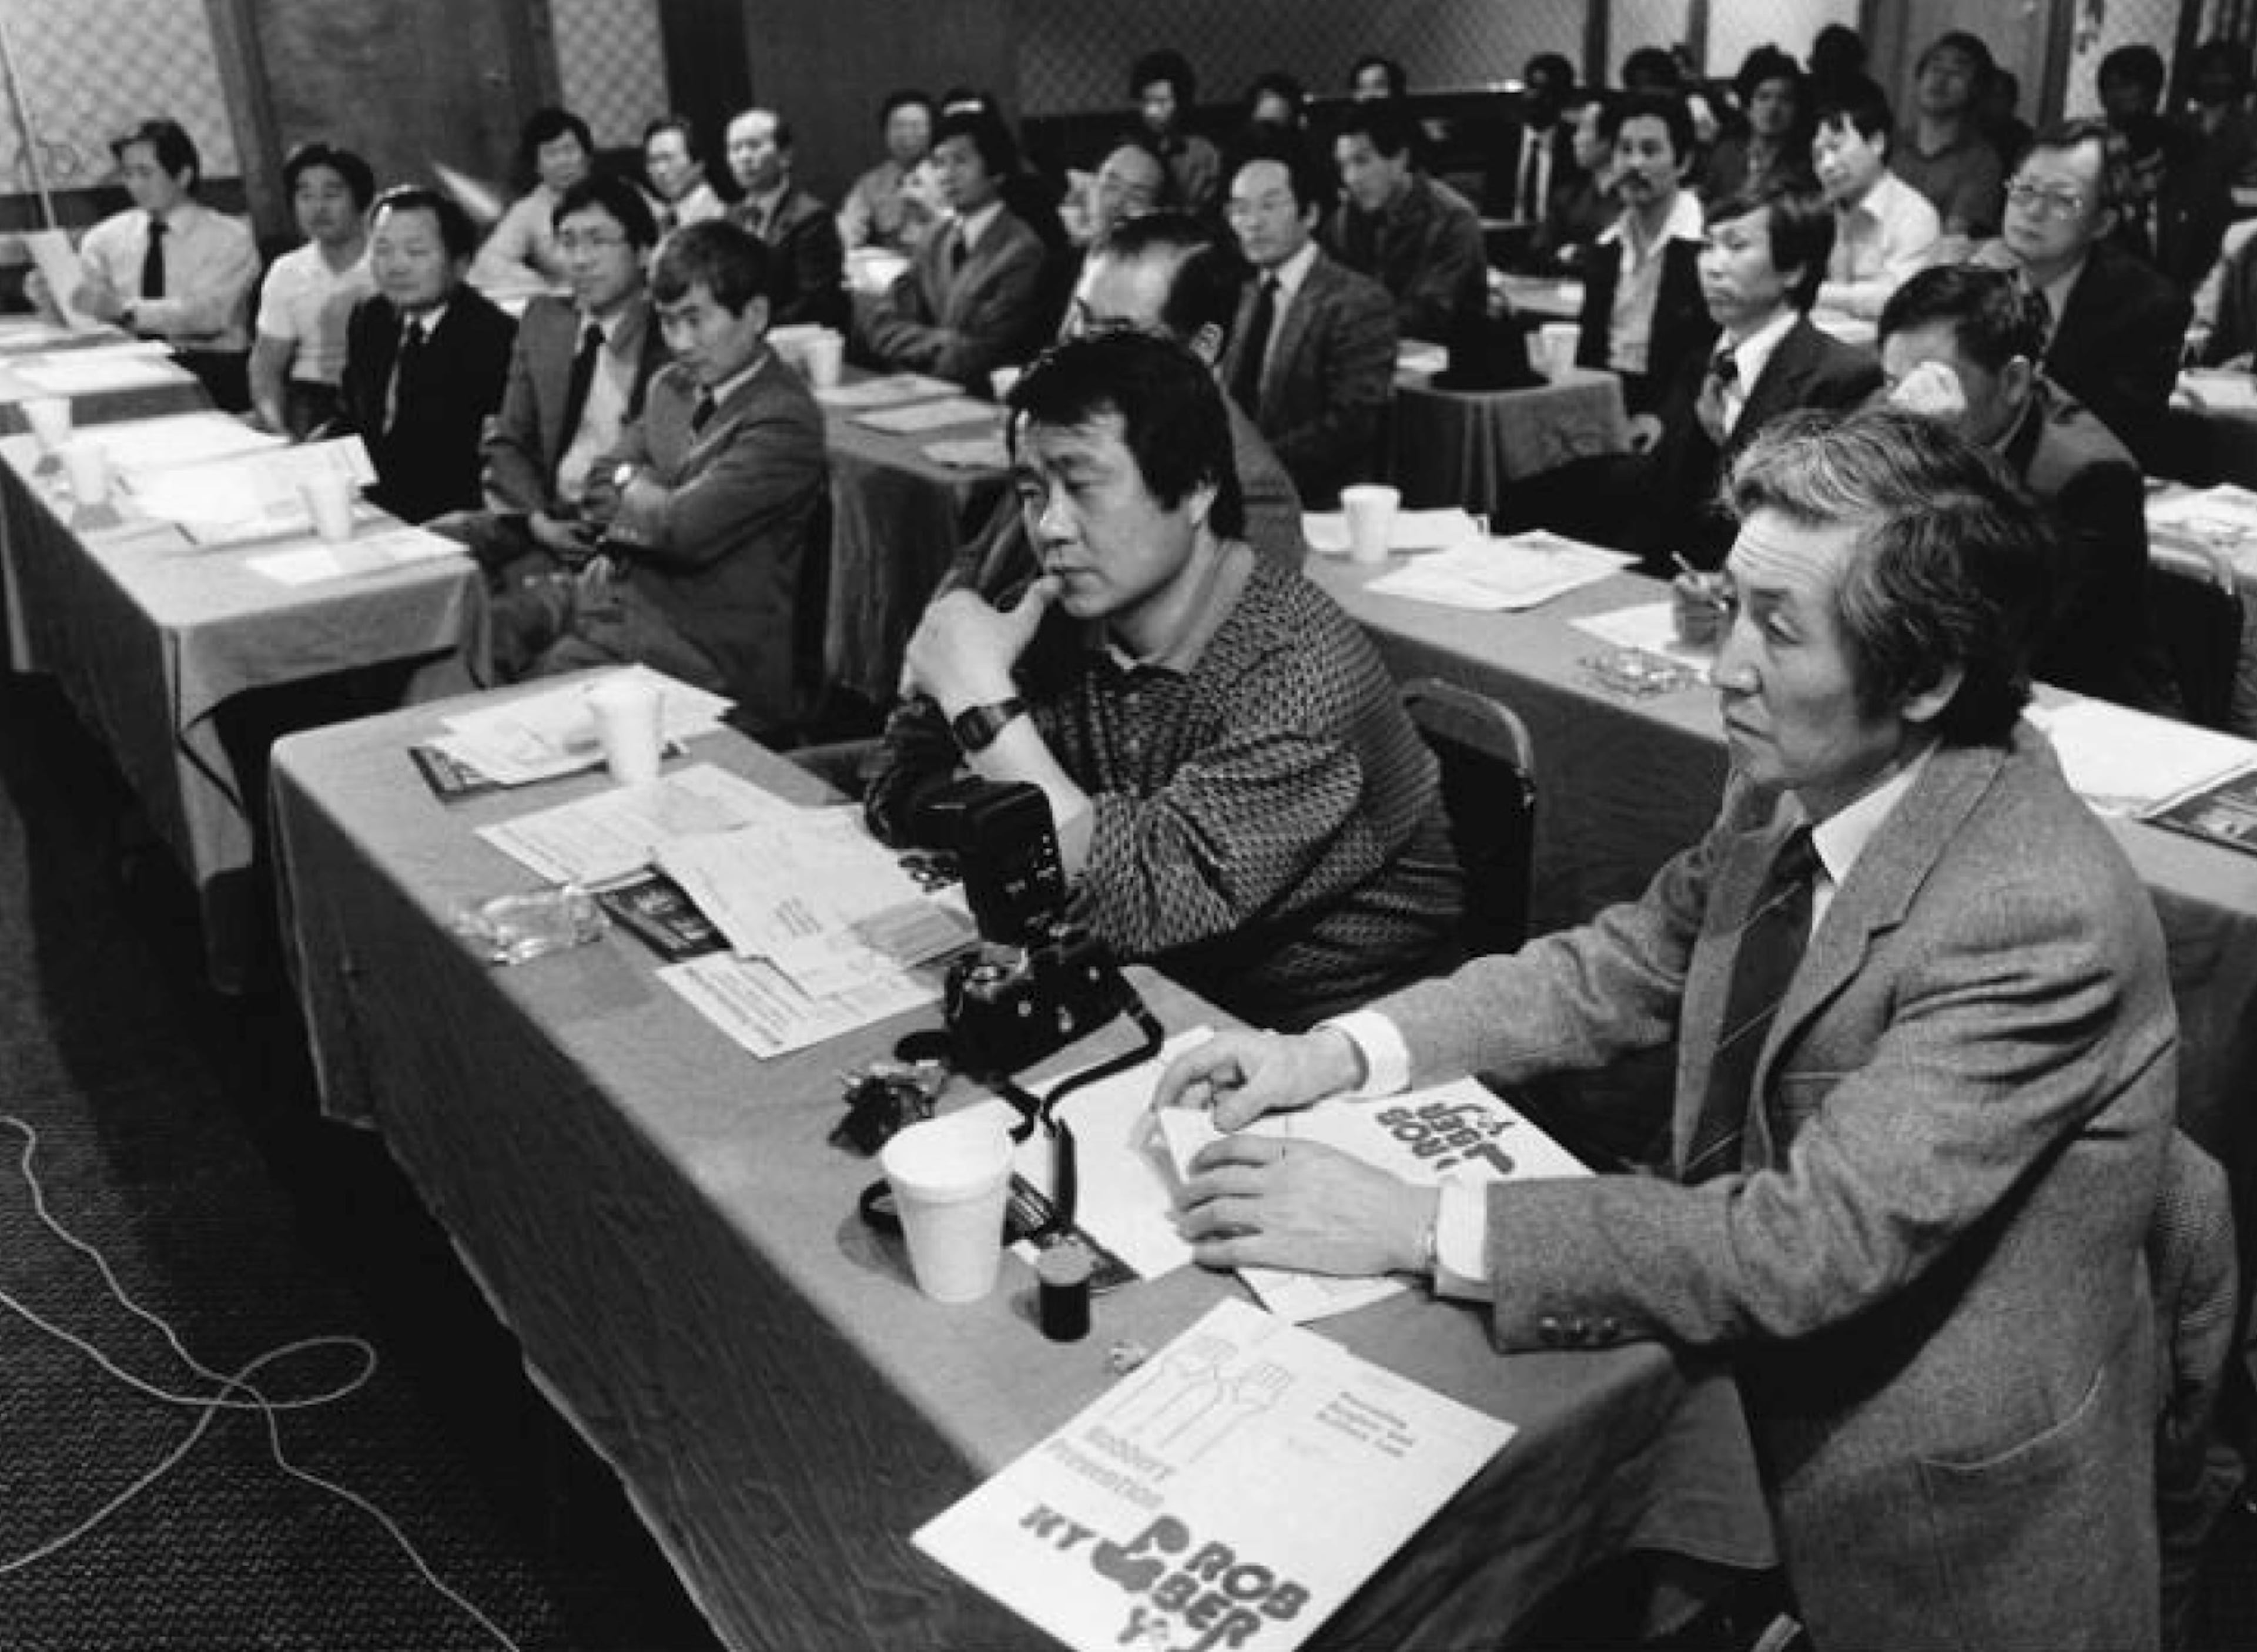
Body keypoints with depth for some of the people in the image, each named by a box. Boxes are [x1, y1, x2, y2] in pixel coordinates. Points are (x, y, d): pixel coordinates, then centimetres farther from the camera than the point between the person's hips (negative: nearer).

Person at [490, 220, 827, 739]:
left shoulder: (785, 419, -15)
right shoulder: (671, 386, 13)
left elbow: (687, 529, -23)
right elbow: (599, 492, 11)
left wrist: (632, 486, -1)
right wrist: (659, 504, -11)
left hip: (701, 644, -8)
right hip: (611, 585, 8)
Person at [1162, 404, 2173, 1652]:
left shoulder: (2040, 916, -28)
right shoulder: (1793, 779, -7)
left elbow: (1816, 1243, -31)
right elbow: (1628, 966, 4)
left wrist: (1416, 1229, -32)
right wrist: (1338, 1055, -10)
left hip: (1928, 1504, -5)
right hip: (1745, 1356, 6)